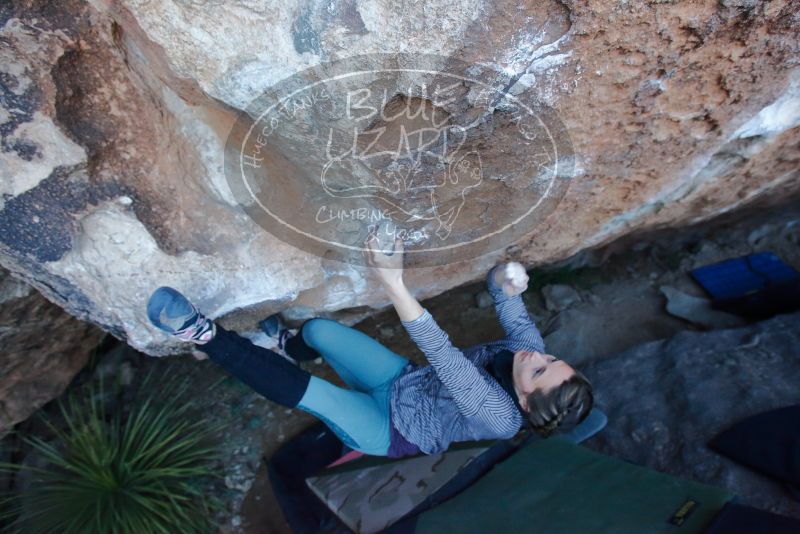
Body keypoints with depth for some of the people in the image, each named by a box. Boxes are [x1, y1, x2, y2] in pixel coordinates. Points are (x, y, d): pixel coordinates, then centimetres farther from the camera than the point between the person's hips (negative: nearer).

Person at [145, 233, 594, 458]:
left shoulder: (500, 417, -33)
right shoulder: (530, 347, -14)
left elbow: (445, 357, -44)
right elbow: (501, 285, -11)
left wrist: (393, 281, -52)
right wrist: (506, 278, -37)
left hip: (392, 431, -5)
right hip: (406, 381, 6)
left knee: (299, 390, -26)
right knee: (317, 330, -4)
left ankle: (205, 334, -10)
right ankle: (290, 345, 33)